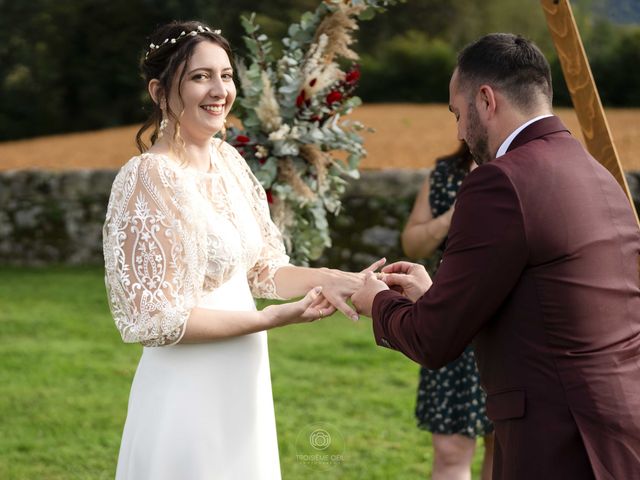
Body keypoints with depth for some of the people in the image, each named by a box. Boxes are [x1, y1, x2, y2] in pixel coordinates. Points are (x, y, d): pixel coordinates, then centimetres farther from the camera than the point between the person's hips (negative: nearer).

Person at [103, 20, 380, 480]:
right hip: (189, 392, -7)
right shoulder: (149, 179, -18)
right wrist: (273, 318, -18)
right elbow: (157, 318, -19)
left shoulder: (228, 160, 5)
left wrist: (328, 279, -6)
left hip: (243, 385, 7)